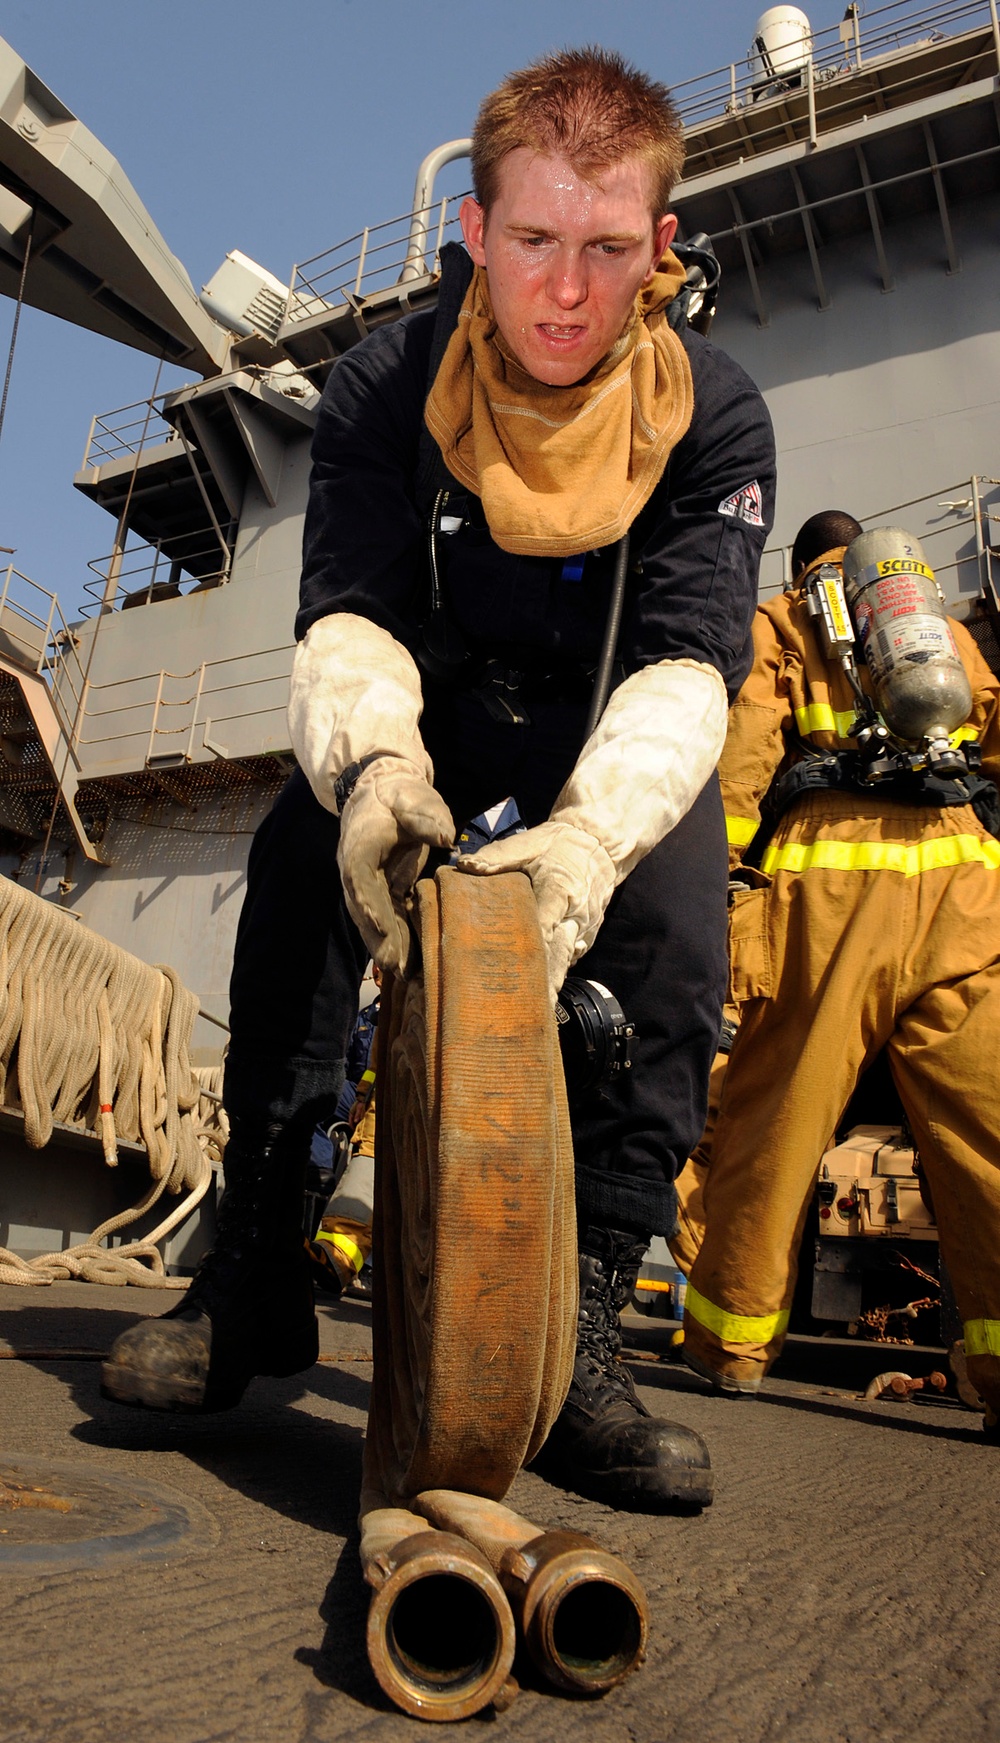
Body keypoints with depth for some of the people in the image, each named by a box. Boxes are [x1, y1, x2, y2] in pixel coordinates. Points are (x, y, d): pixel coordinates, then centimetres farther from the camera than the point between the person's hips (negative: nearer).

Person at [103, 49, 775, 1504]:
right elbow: (348, 613, -24)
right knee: (300, 872, -27)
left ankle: (579, 1340, -17)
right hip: (435, 719, 0)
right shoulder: (385, 391, -15)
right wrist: (373, 759, -48)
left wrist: (593, 833, -50)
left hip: (623, 745, 0)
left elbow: (692, 659, -29)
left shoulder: (716, 414, -18)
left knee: (676, 949, -27)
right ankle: (251, 1282, -16)